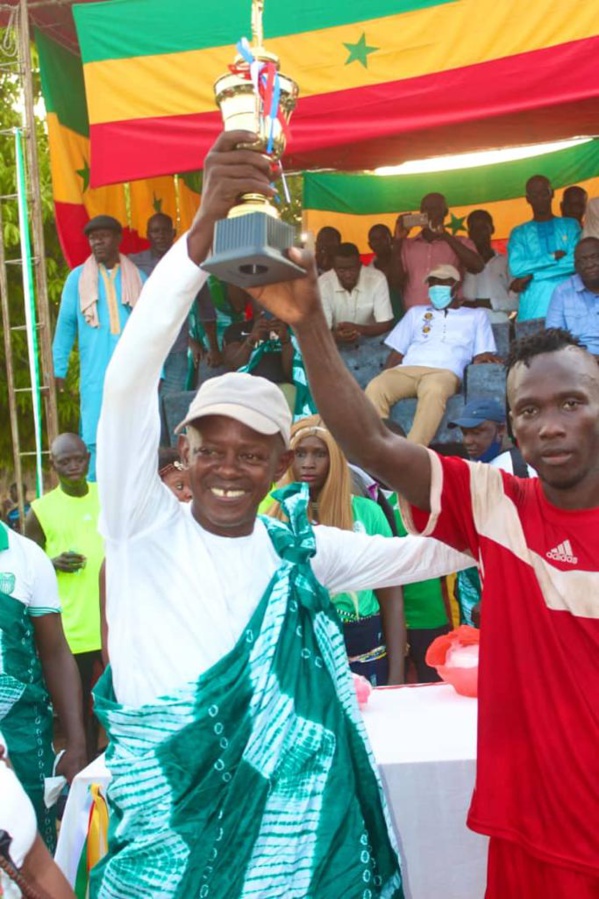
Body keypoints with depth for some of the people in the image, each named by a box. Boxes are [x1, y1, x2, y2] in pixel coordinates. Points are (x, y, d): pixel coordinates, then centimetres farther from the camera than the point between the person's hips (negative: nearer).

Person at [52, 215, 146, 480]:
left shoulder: (138, 278, 9)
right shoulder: (77, 278, 6)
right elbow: (65, 324, 7)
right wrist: (58, 369, 2)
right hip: (96, 375, -1)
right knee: (95, 441, -3)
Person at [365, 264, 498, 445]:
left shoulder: (476, 315, 27)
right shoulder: (416, 312, 33)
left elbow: (483, 356, 17)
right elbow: (397, 352, 25)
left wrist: (483, 359, -9)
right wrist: (385, 378, 5)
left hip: (444, 372, -2)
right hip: (406, 370, 3)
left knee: (434, 390, -42)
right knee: (375, 388, -34)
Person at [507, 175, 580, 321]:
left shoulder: (570, 225, 14)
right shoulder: (519, 233, 15)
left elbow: (576, 261, -2)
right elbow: (515, 268, -2)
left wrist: (532, 275, -6)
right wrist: (553, 257, -5)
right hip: (533, 309, 0)